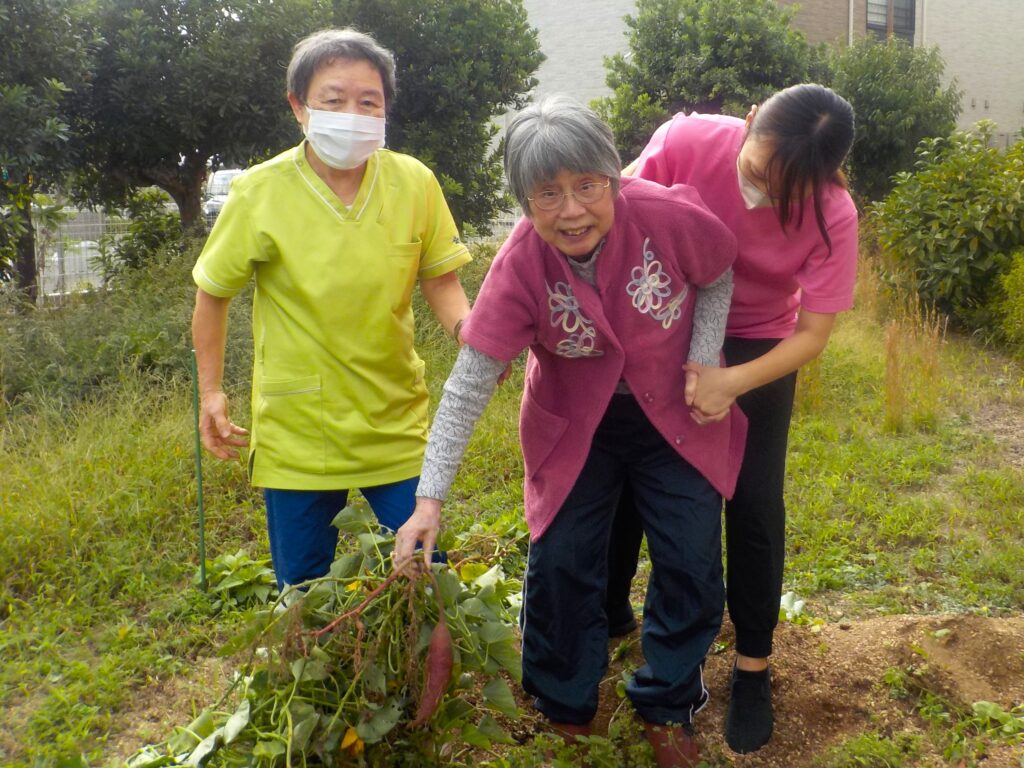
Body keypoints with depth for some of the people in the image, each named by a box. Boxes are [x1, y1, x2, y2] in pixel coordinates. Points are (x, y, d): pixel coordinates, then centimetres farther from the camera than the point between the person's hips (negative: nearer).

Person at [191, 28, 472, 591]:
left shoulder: (415, 183, -9)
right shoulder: (260, 194, -12)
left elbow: (440, 281, 1)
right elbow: (213, 292, 2)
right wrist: (211, 392, 1)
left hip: (397, 423, 1)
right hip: (297, 433, -1)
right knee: (304, 592, 13)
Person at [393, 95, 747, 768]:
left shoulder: (670, 217, -25)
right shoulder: (519, 267, -24)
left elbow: (718, 279, -2)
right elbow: (469, 387, -24)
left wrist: (705, 361, -14)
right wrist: (431, 497, -29)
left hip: (676, 414, 1)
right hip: (574, 427, 0)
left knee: (692, 562, 4)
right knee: (562, 562, 1)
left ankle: (667, 705, 29)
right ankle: (566, 711, 27)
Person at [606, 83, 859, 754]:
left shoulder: (833, 216, -27)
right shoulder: (686, 141, -27)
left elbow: (813, 334, -21)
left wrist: (732, 382, -36)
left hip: (760, 350, -1)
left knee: (753, 506, -1)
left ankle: (754, 668, 20)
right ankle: (611, 610, 36)